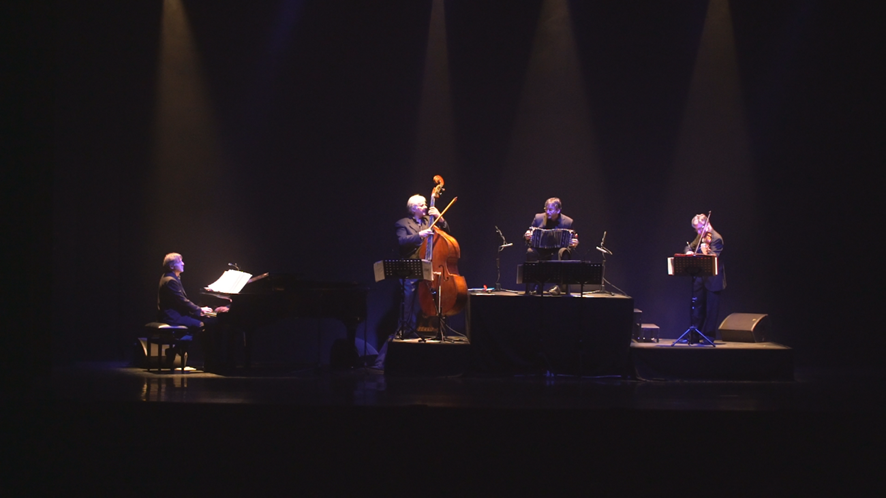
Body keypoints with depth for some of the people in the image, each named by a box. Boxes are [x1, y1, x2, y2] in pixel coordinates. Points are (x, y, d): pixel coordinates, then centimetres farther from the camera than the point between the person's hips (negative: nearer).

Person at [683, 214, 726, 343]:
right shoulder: (700, 236, 10)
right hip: (700, 278, 8)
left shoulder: (716, 238, -14)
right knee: (697, 306, 11)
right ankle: (695, 335, 17)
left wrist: (706, 252, -39)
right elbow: (689, 247, 20)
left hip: (712, 279, -8)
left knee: (711, 308, -1)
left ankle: (709, 335, 5)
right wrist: (689, 252, -2)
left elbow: (714, 257, -21)